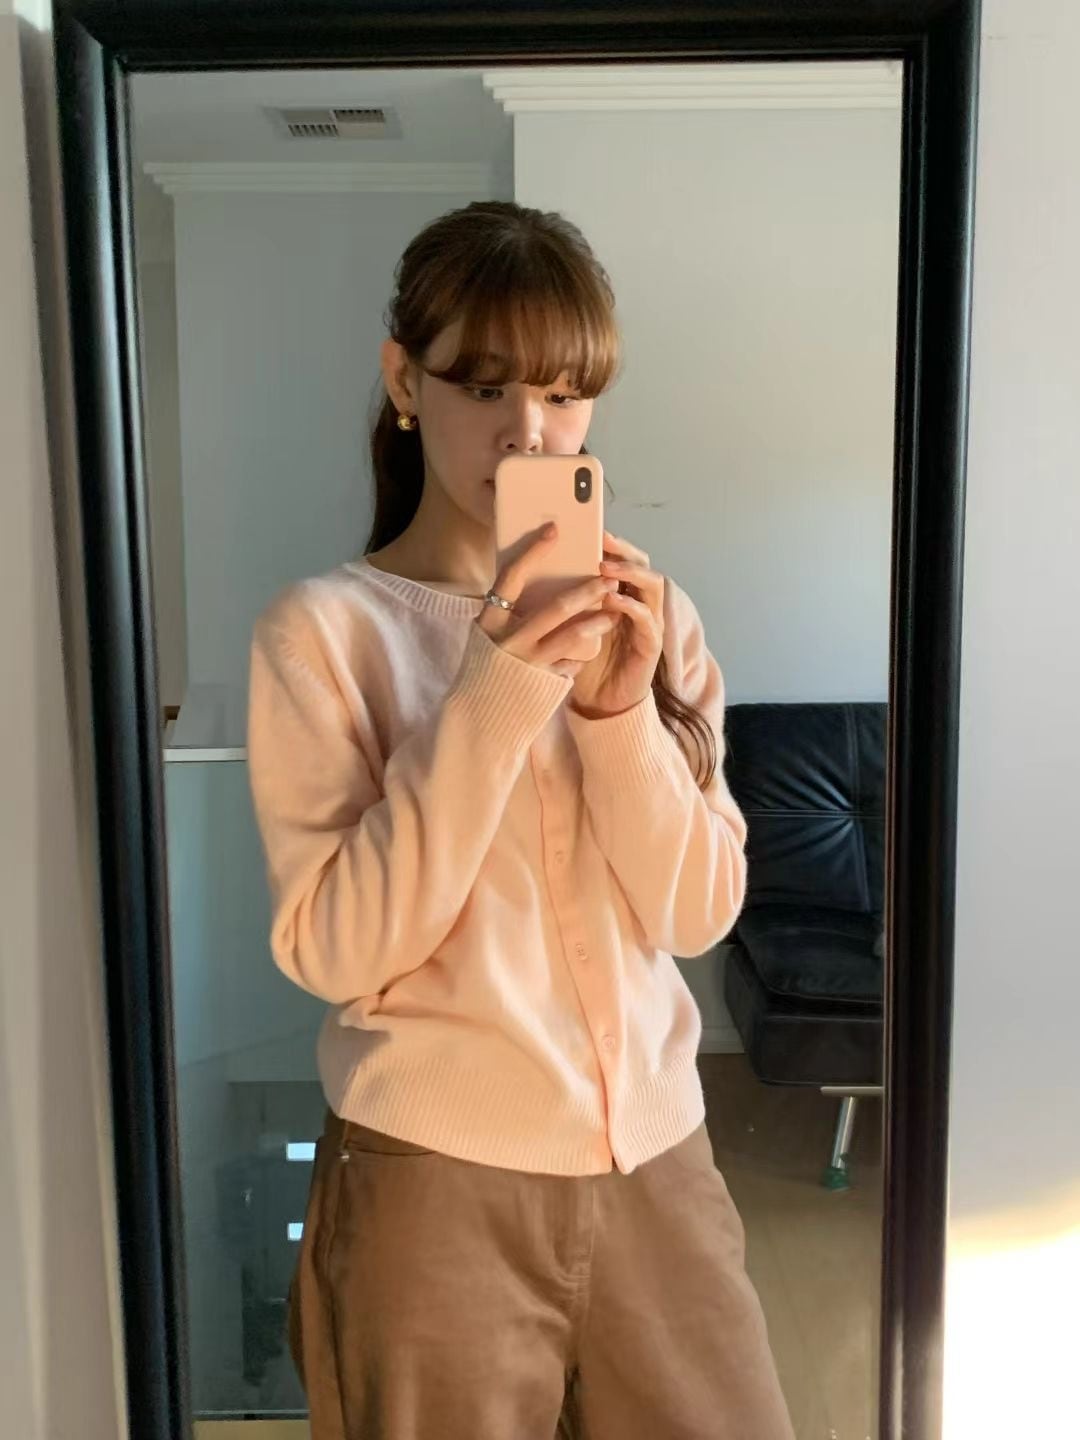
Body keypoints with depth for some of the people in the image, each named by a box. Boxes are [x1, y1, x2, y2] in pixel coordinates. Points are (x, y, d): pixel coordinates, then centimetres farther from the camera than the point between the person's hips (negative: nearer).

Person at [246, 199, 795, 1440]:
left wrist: (620, 708, -17)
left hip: (655, 1156, 4)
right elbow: (335, 950, -15)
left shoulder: (648, 615, 3)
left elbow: (698, 913, -1)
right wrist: (493, 698, -23)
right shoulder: (320, 628, -9)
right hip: (435, 1182, -3)